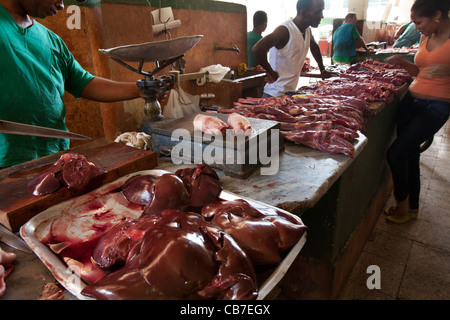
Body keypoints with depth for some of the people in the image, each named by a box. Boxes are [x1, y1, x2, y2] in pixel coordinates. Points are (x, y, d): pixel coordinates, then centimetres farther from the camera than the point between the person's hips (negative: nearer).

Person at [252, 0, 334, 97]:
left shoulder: (307, 30, 9)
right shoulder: (285, 30, -18)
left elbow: (314, 47, 33)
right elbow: (257, 49, -30)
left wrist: (322, 70, 30)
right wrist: (271, 74, -21)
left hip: (292, 92, 8)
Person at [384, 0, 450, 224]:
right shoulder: (426, 38, 11)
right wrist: (403, 63, 7)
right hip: (411, 101, 7)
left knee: (396, 153, -11)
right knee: (410, 155, 11)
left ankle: (402, 203, 15)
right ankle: (412, 207, 27)